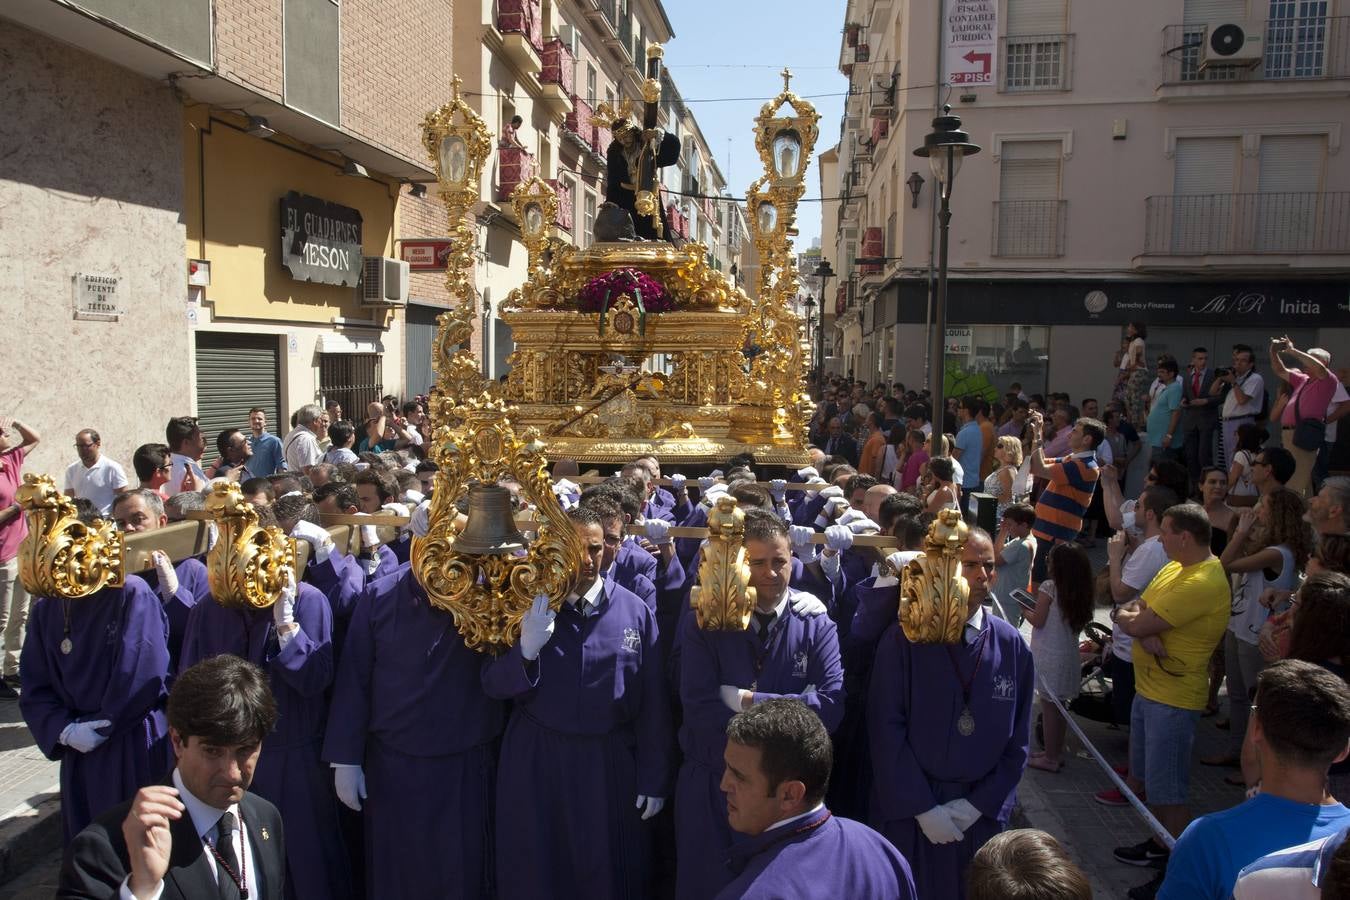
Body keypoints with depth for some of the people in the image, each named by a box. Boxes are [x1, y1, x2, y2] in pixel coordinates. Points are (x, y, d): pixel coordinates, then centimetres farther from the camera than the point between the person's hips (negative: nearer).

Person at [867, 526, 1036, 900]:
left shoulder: (1012, 646, -2)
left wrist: (979, 804, -5)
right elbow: (886, 730, -11)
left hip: (980, 812, 3)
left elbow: (1018, 739, 2)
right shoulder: (904, 640, -12)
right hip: (908, 811, -2)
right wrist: (923, 808, -12)